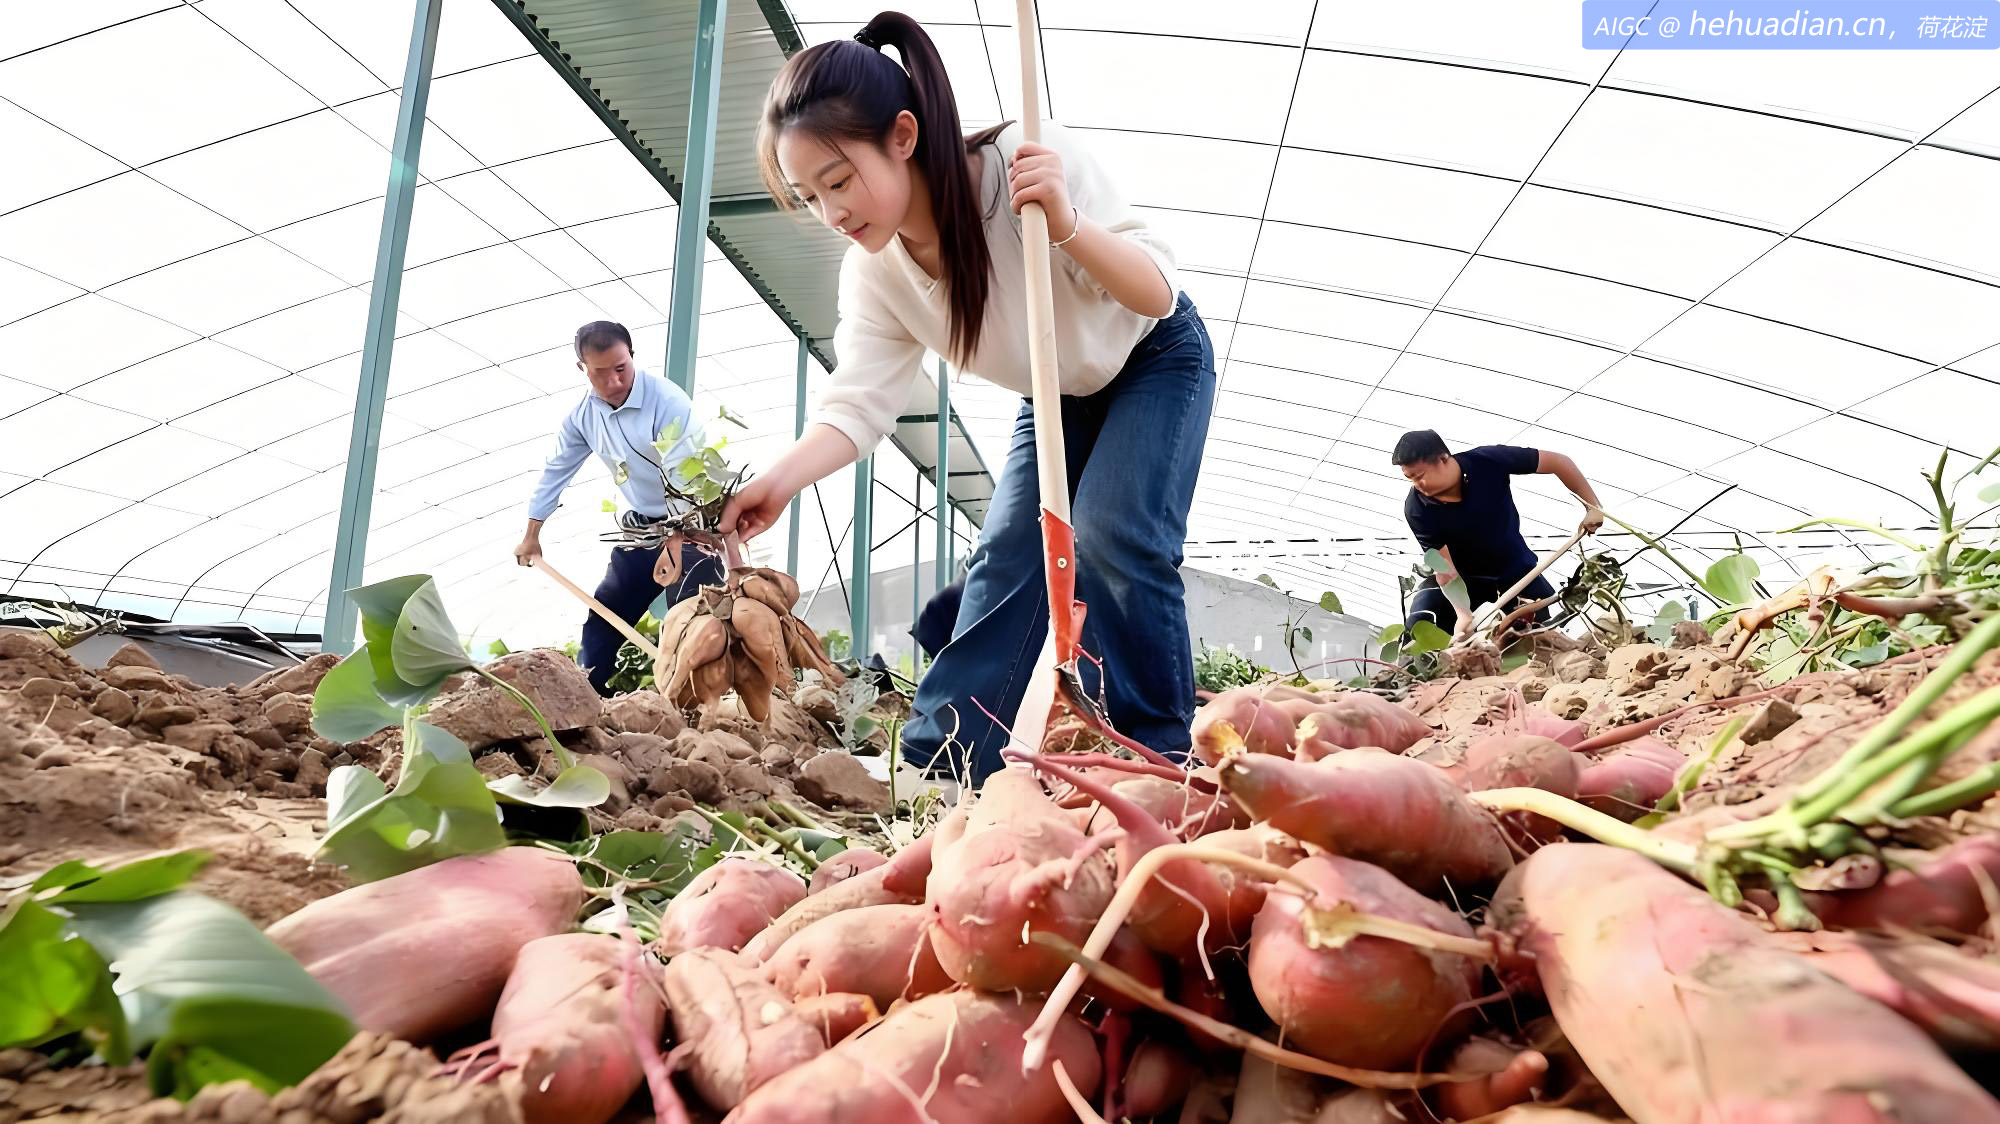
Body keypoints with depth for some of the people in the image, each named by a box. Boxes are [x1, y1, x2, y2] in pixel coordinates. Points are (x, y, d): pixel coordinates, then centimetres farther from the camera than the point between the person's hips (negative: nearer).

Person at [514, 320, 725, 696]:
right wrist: (531, 536, 17)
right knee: (601, 621, 11)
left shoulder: (667, 401, -23)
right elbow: (556, 471, 12)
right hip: (640, 527, 7)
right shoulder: (582, 414, -1)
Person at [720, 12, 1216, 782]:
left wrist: (1065, 225, -47)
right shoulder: (873, 272, -16)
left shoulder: (1031, 163, -31)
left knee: (1112, 538, -23)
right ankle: (938, 767, 0)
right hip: (1058, 396, 5)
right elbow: (859, 403, -23)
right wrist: (778, 482, -40)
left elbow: (1157, 294, -29)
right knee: (1006, 560, -5)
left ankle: (1152, 762, -9)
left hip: (1154, 362, -4)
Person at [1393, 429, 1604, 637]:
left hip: (1516, 569, 1)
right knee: (1419, 627, -20)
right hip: (1465, 576, -1)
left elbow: (1558, 461, -16)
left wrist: (1593, 508, -16)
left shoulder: (1488, 461, -26)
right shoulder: (1417, 509, -26)